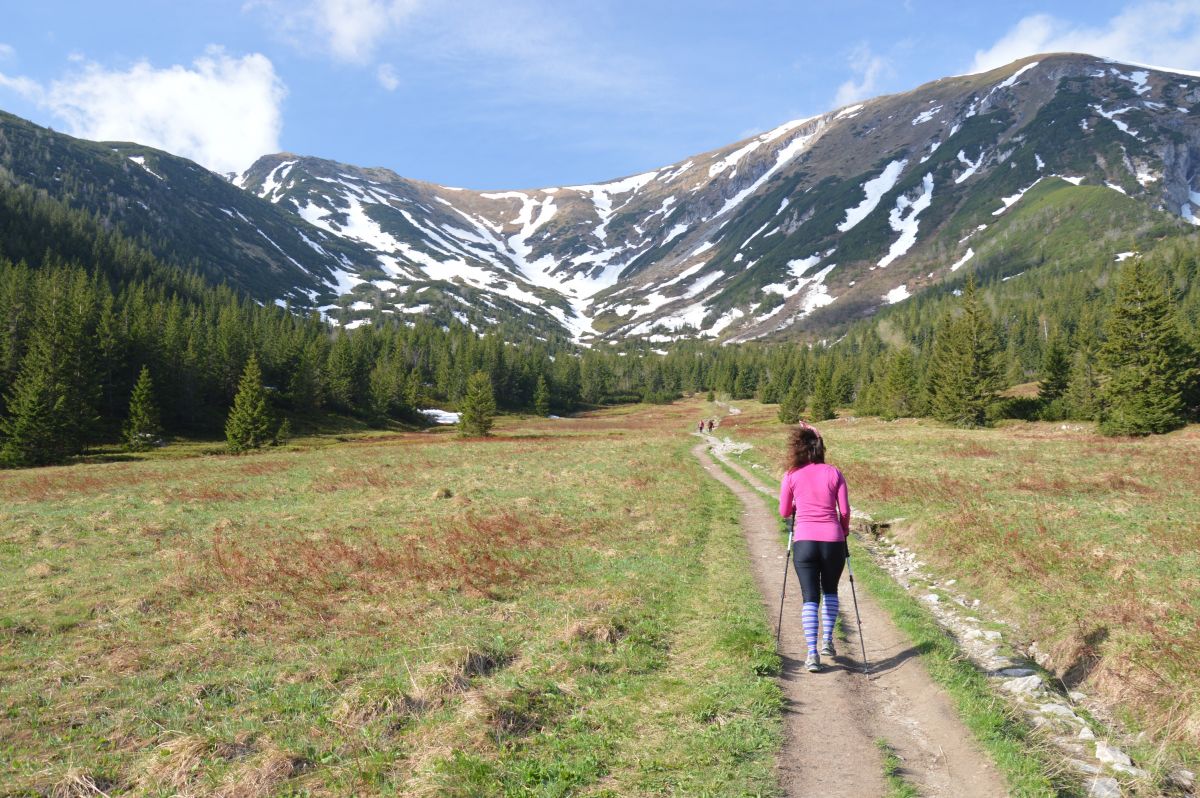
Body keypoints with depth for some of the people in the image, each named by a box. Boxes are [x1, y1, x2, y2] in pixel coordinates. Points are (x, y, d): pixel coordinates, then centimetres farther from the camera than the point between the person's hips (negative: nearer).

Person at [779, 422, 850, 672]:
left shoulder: (791, 476, 1)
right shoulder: (834, 473, 3)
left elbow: (784, 512, 8)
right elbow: (845, 510, 2)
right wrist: (844, 531, 20)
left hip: (804, 541, -1)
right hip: (833, 540, 1)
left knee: (810, 597, 4)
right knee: (830, 591, 23)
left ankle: (812, 653, -4)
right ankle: (827, 641, 23)